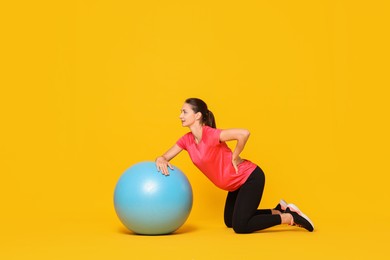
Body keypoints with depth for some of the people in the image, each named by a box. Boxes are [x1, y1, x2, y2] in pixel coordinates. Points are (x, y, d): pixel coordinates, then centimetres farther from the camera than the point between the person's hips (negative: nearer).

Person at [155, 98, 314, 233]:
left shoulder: (211, 135, -27)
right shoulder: (187, 140, -3)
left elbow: (244, 134, -37)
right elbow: (165, 157, -1)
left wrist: (235, 158, -22)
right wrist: (161, 160, -25)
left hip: (251, 178, -9)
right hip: (237, 183, 9)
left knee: (240, 226, -11)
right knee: (229, 221, 21)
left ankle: (290, 217, 4)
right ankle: (279, 210, 26)